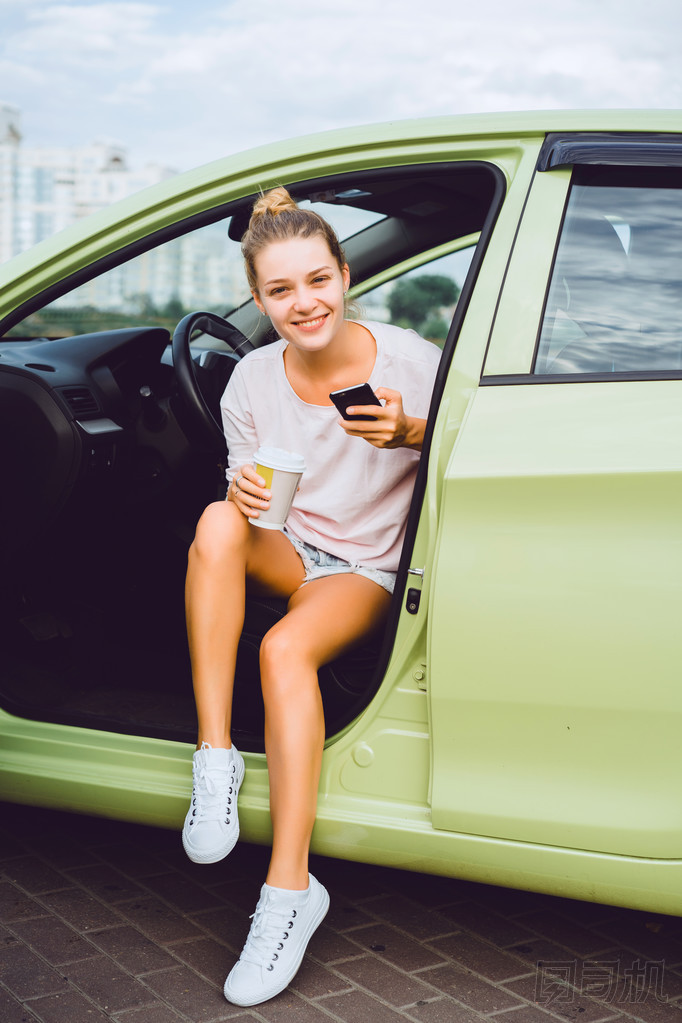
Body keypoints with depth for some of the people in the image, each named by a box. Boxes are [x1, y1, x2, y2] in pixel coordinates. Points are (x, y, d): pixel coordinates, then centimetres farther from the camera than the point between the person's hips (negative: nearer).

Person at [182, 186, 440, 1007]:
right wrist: (245, 494, -20)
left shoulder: (409, 360, -12)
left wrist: (407, 434, -26)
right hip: (286, 554, 3)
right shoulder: (253, 380, -3)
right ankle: (215, 760, -29)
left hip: (367, 570, -3)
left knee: (285, 648, -35)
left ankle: (290, 887, -31)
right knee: (218, 522, -32)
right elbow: (249, 488, 6)